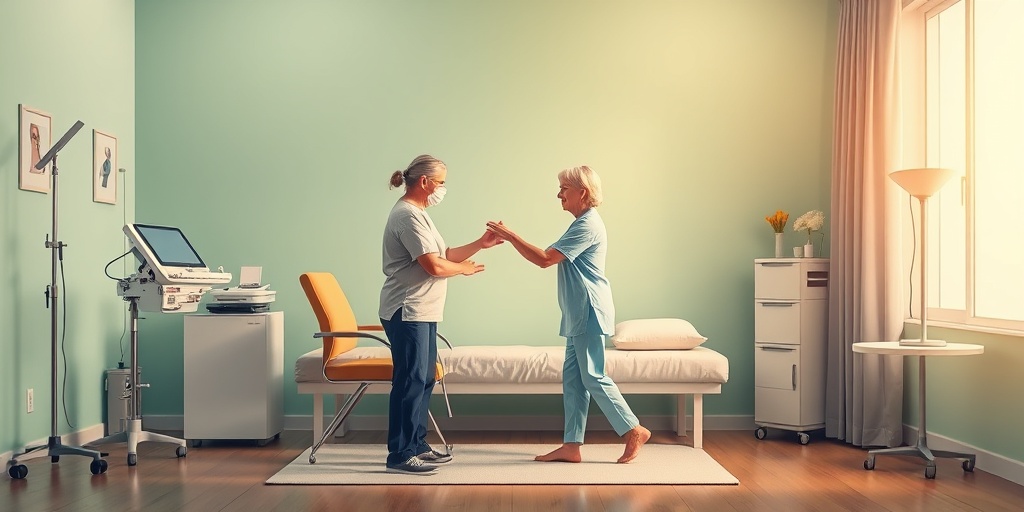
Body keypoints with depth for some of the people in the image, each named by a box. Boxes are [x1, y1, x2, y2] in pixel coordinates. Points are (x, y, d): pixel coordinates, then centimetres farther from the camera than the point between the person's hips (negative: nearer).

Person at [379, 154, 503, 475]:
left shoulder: (417, 214, 18)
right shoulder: (408, 215, -16)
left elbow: (443, 255, 18)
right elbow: (435, 266, -21)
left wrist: (480, 244, 9)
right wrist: (464, 268, -4)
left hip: (422, 312, 11)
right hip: (407, 312, -11)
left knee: (424, 380, 14)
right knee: (410, 382, -7)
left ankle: (416, 445, 22)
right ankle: (400, 455, -1)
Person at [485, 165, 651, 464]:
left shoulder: (588, 226, -15)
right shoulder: (582, 224, 19)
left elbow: (545, 259, -19)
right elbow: (550, 257, 18)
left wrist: (510, 236, -14)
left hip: (589, 313, -10)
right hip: (579, 316, 10)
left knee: (594, 377, -4)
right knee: (573, 379, 8)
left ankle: (633, 431, 7)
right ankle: (571, 446, 11)